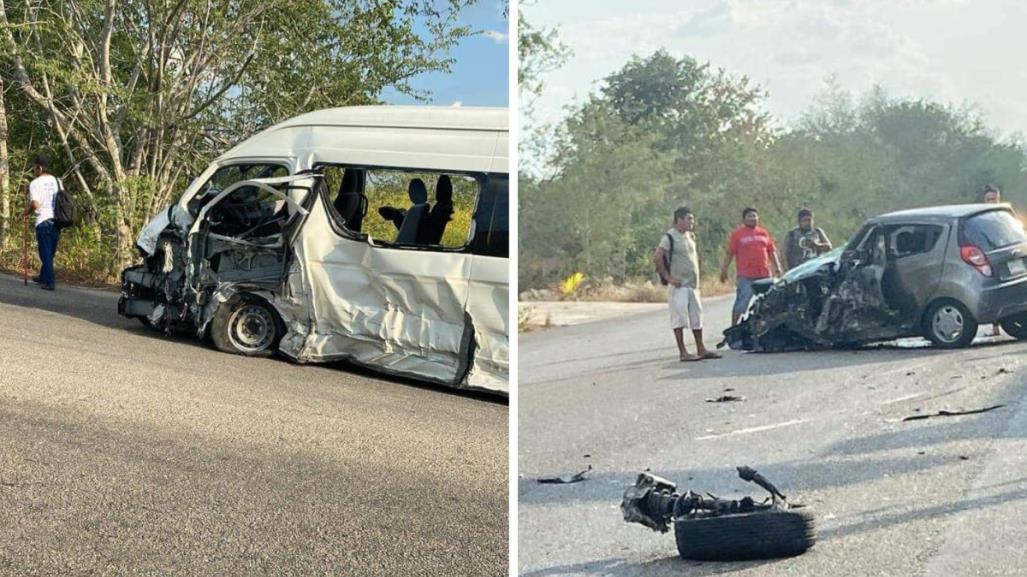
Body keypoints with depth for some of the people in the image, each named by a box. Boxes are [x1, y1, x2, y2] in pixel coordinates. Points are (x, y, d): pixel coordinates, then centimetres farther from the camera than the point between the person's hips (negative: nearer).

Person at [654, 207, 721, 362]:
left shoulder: (690, 236, 13)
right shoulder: (670, 237, -12)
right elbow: (657, 257, -20)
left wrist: (696, 273, 17)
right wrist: (667, 277, -17)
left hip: (693, 285, 8)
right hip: (679, 285, -8)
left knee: (697, 317, 12)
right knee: (679, 318, -5)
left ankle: (701, 349, 20)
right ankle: (683, 353, -2)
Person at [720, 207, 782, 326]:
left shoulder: (764, 233, 13)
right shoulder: (738, 234, 1)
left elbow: (772, 251, 16)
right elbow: (730, 253, -2)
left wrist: (777, 266, 9)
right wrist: (724, 269, -6)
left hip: (764, 274, 5)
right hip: (746, 276, -4)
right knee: (741, 303, -6)